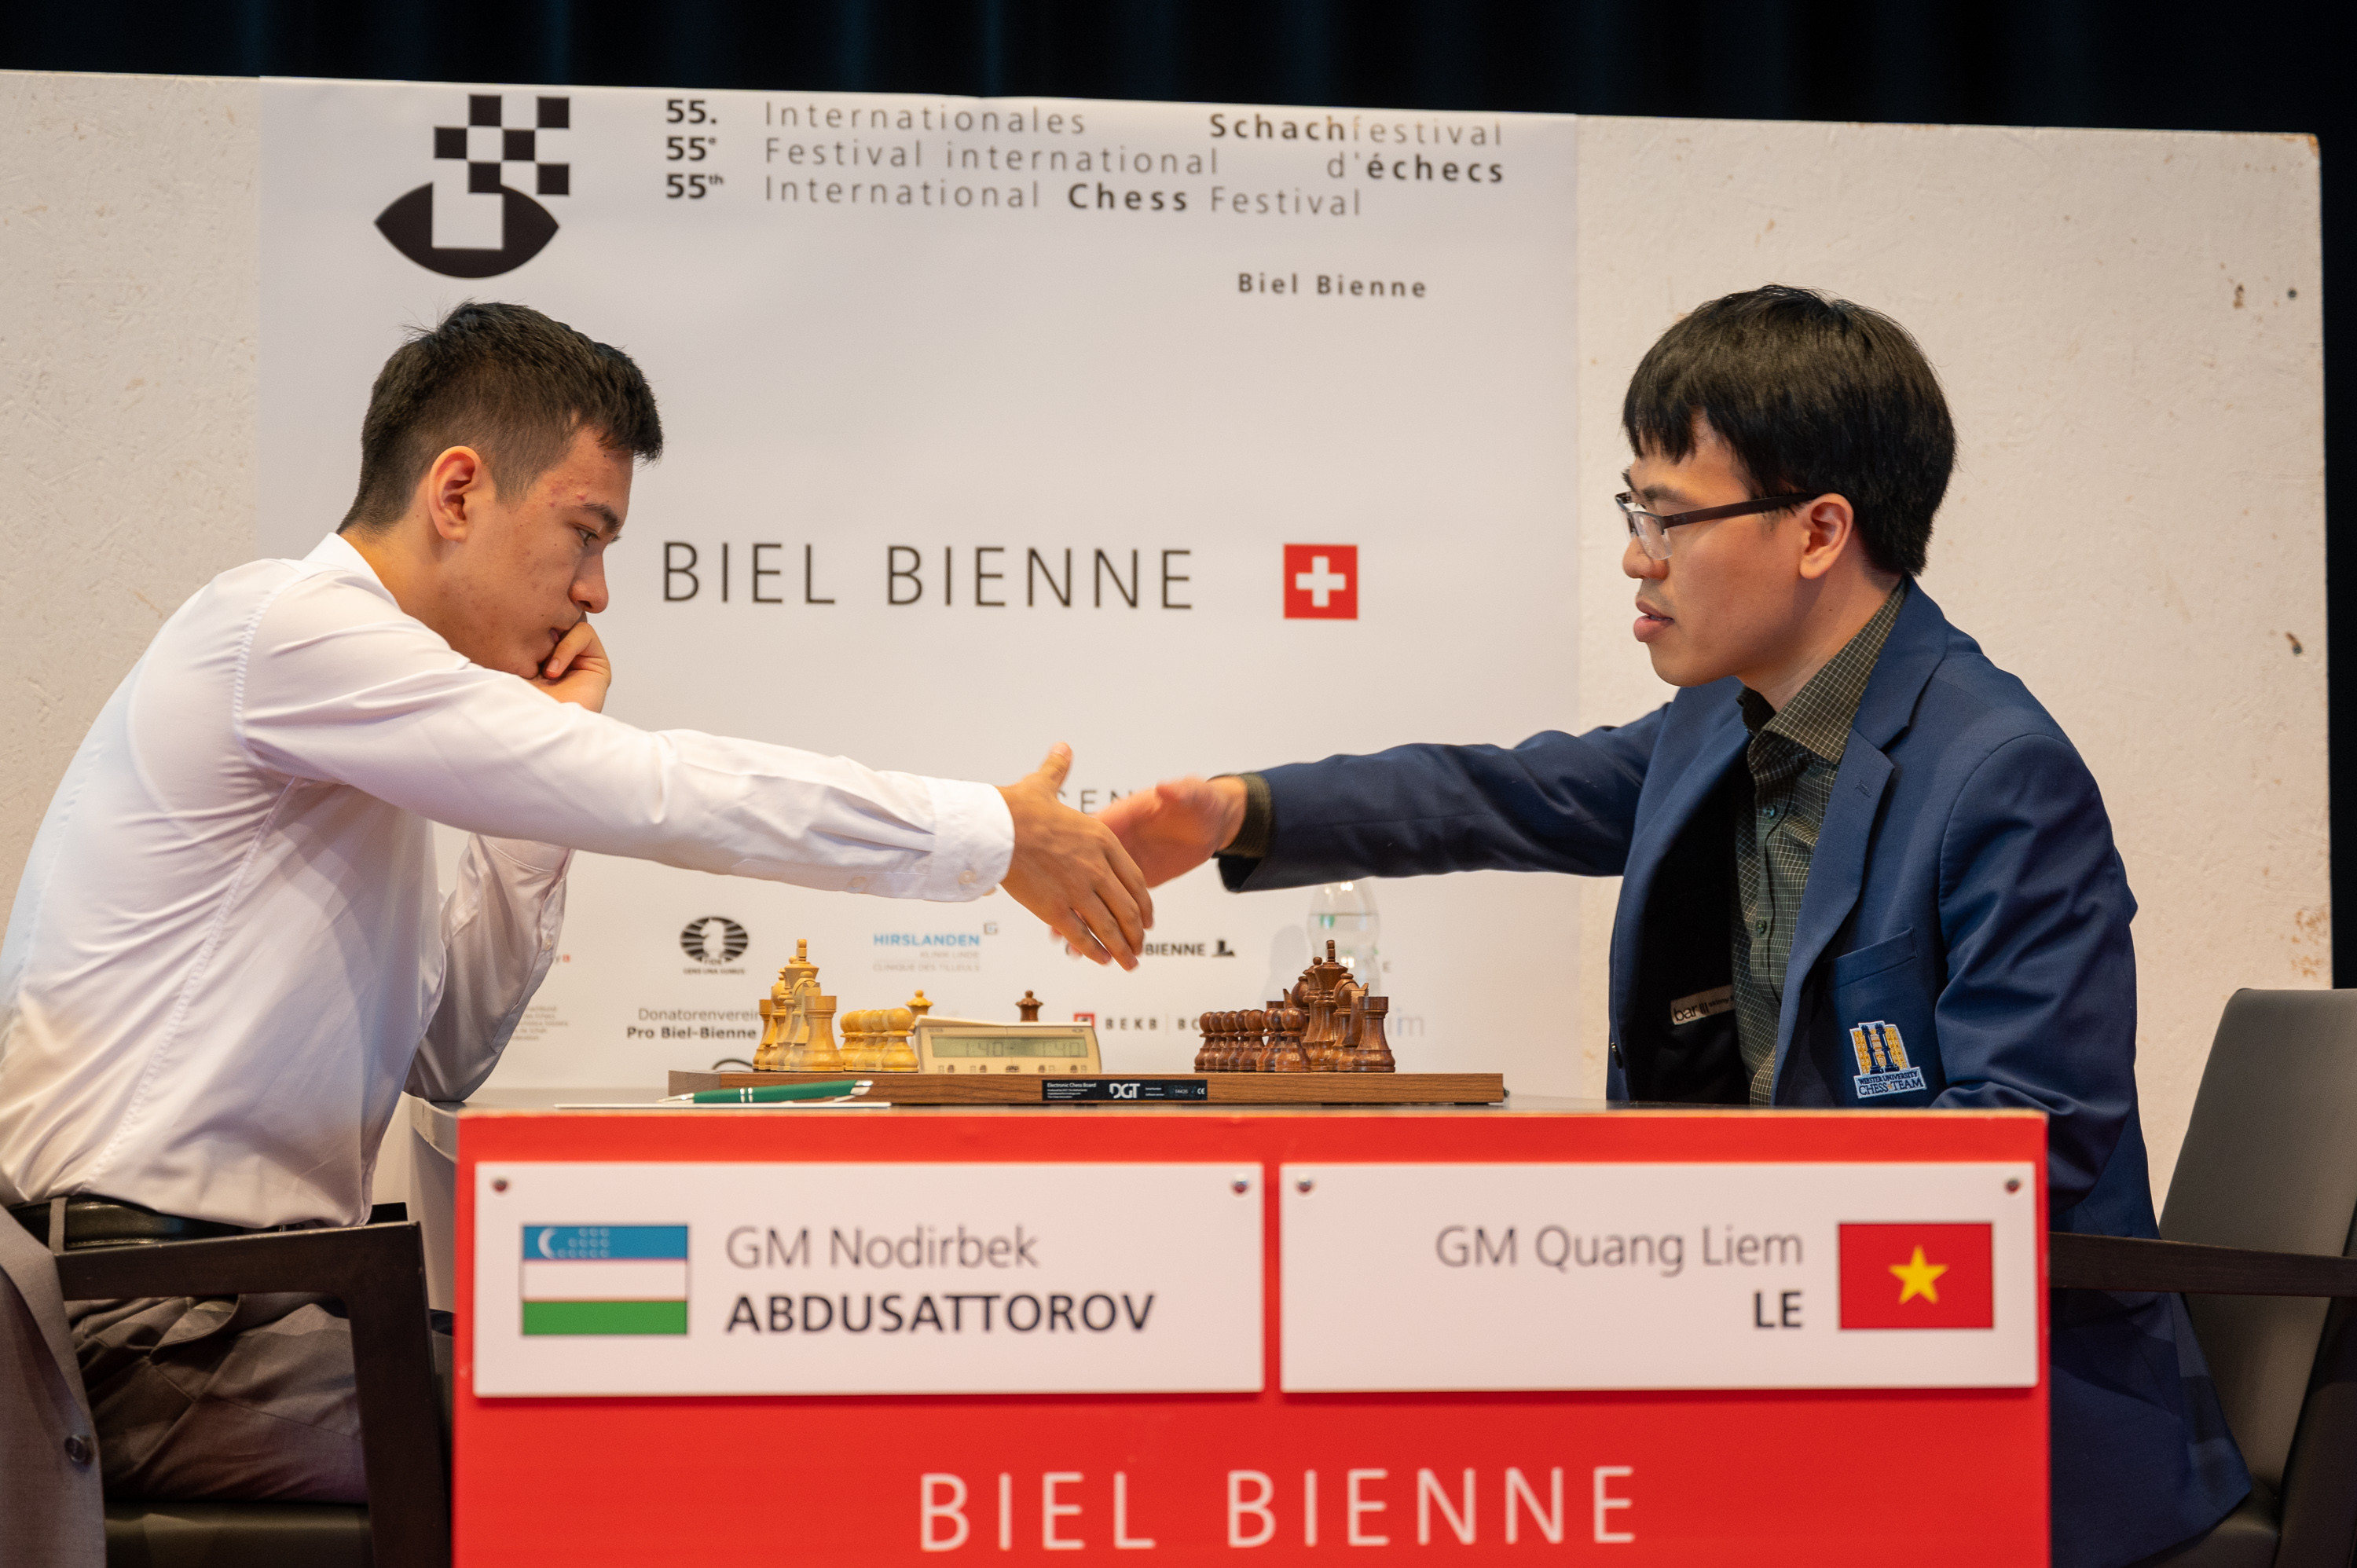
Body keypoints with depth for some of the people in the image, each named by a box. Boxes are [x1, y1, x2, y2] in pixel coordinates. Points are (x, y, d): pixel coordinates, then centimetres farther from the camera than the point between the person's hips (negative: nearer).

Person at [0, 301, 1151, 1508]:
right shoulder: (289, 629, -12)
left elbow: (443, 1061, 17)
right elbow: (651, 795, -17)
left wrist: (542, 769, 10)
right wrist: (995, 833, -9)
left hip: (243, 1293, 9)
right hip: (153, 1330, -9)